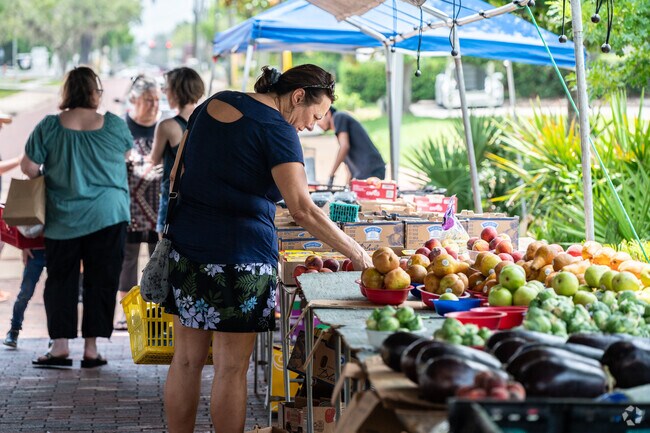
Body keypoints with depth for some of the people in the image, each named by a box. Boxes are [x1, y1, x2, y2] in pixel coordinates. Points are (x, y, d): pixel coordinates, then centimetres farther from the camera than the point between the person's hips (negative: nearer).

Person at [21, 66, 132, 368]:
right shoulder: (114, 125, -4)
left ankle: (60, 346, 6)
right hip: (108, 216, 0)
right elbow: (127, 152, 14)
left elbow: (28, 167, -5)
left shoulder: (49, 127, -6)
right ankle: (91, 348, 7)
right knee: (101, 280, 7)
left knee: (61, 279, 10)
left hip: (62, 218, 0)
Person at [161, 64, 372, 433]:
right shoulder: (276, 129, -12)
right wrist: (358, 254, -17)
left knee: (187, 360, 12)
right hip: (241, 255, -7)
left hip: (186, 247, 7)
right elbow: (303, 210, -20)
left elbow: (179, 172, 17)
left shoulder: (213, 104, 11)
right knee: (232, 367, 2)